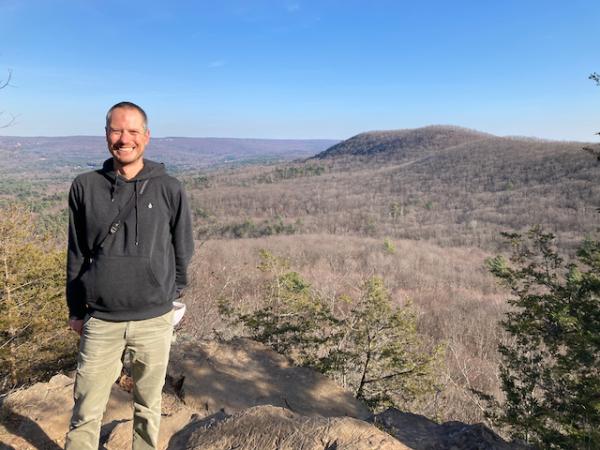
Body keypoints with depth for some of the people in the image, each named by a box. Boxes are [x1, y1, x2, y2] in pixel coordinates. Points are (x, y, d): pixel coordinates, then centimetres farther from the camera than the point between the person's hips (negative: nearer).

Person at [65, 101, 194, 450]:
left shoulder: (170, 189, -3)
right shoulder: (85, 187, 1)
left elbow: (183, 249, 6)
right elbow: (76, 254, 6)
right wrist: (76, 310, 8)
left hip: (155, 321, 0)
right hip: (100, 321, 1)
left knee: (148, 406, 15)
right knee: (86, 411, 9)